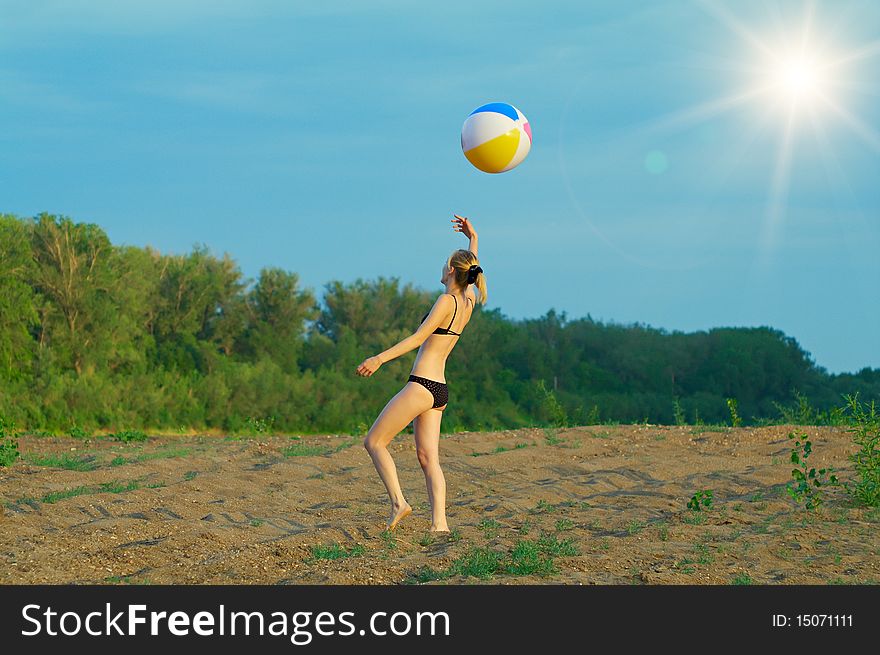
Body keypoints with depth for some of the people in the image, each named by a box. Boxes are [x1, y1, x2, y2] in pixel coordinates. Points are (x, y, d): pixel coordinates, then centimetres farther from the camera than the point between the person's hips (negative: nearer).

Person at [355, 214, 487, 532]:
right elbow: (472, 272, 32)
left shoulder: (446, 301, -13)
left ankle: (398, 502, -7)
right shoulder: (468, 302, 10)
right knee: (428, 458, 4)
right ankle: (439, 523, -6)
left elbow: (418, 338, -21)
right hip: (439, 390, 9)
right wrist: (473, 238, 39)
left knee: (374, 441, 0)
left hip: (422, 386, -9)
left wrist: (380, 358, -25)